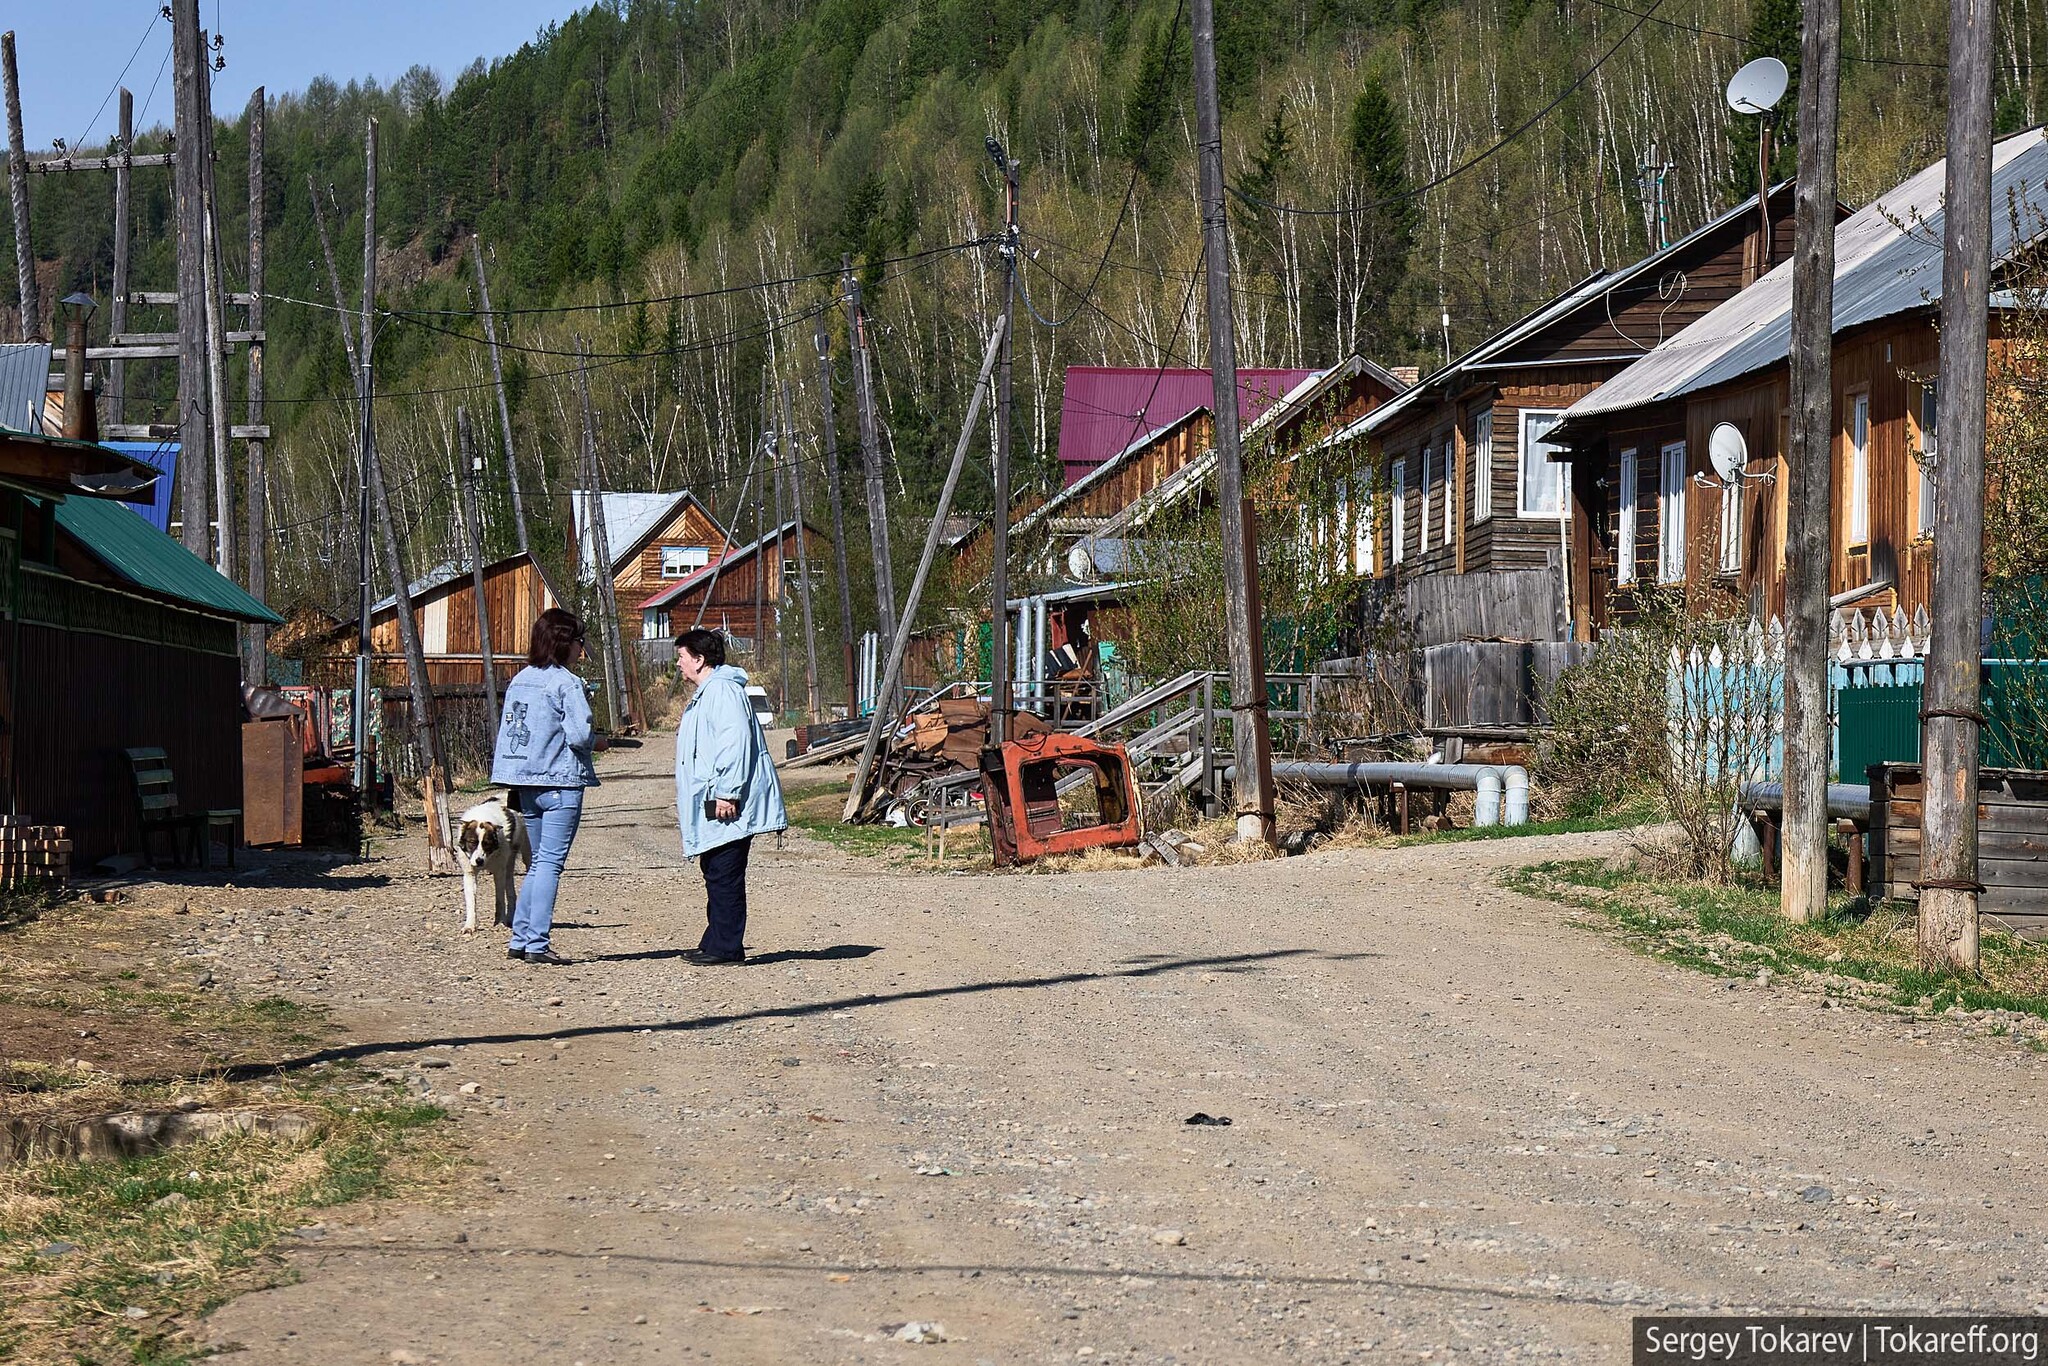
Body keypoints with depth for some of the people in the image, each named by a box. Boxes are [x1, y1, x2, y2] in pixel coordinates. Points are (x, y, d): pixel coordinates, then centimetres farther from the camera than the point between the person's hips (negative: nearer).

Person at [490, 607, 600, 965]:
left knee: (537, 862, 16)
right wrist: (595, 741, 3)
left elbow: (506, 731, 12)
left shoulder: (519, 680, 10)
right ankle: (537, 943, -9)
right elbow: (579, 734, -19)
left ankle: (520, 938, 14)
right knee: (550, 863, -6)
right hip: (560, 783, -7)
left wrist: (513, 785, 17)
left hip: (527, 784, 7)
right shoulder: (567, 683, -11)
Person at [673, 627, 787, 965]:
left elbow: (736, 741, -22)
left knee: (725, 875, -8)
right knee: (716, 874, 13)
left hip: (728, 805, -11)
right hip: (713, 802, 11)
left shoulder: (722, 690, -12)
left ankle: (726, 947, -6)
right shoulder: (705, 694, 23)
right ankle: (717, 943, 19)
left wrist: (727, 792, -25)